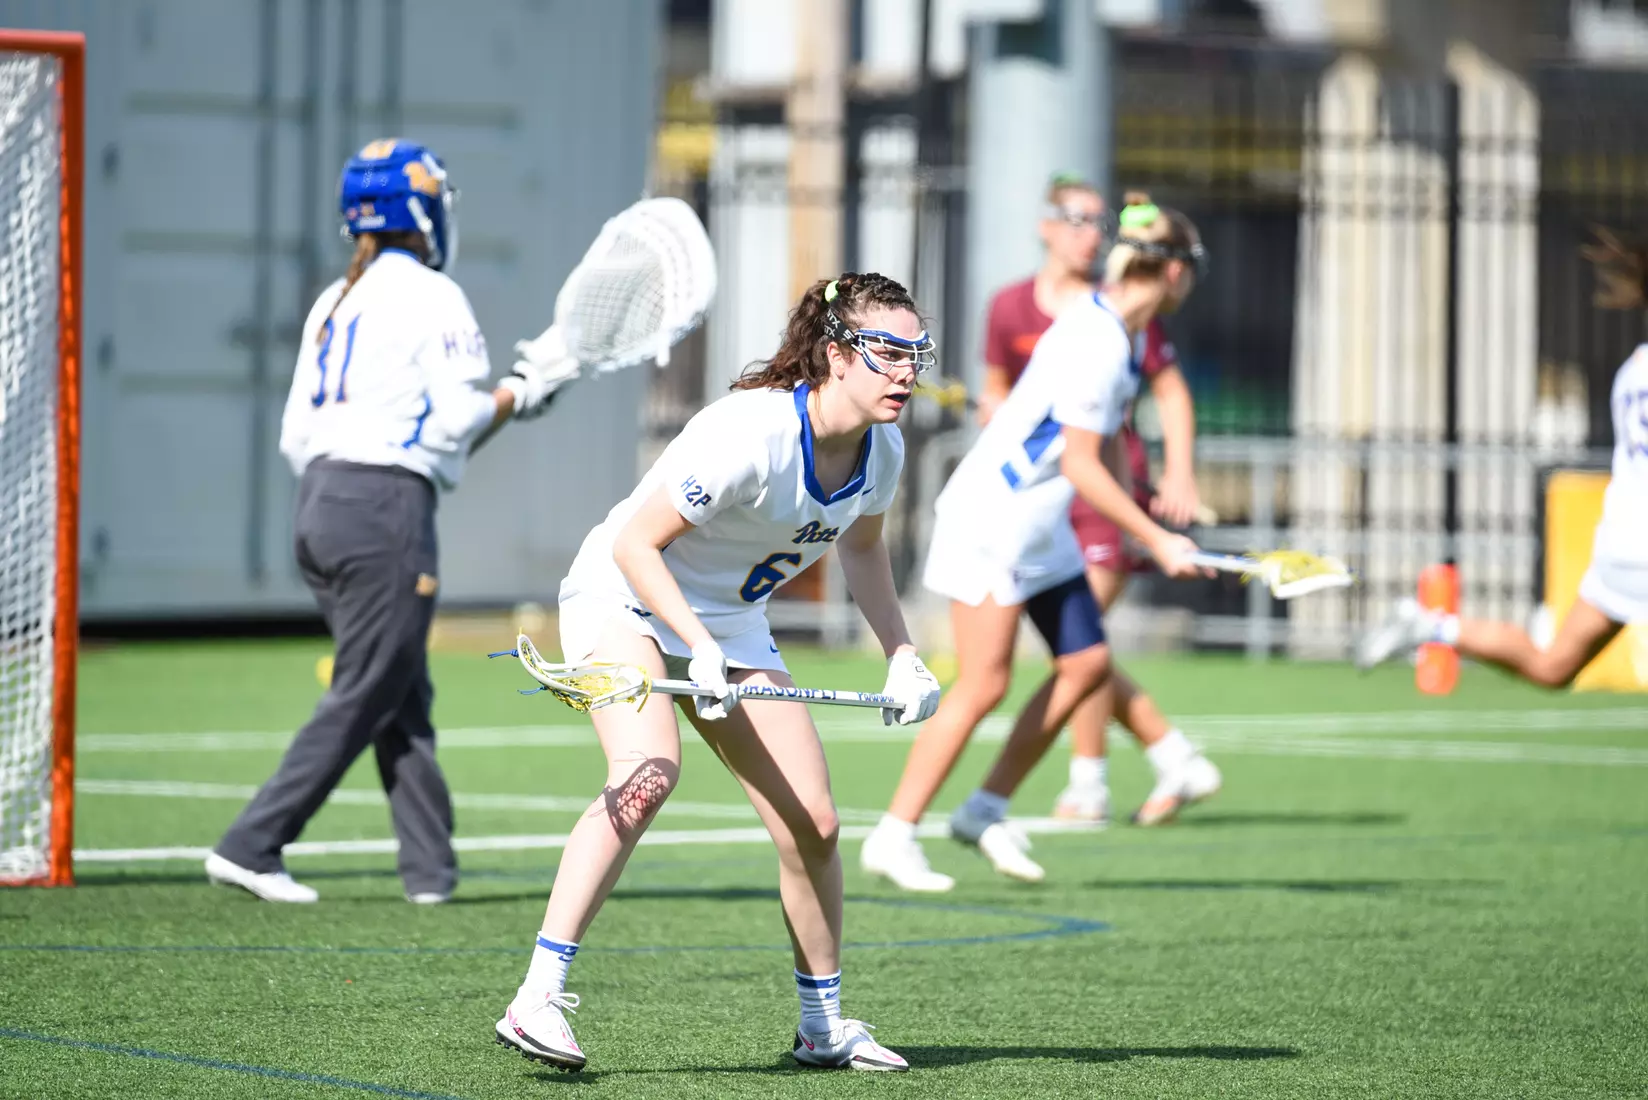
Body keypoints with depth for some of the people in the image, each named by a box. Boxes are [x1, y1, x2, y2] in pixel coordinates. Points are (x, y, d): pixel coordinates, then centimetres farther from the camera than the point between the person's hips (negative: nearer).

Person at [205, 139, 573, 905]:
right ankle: (250, 847, -9)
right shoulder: (431, 297, -5)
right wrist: (521, 394, 4)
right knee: (363, 697, -4)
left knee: (406, 700, 11)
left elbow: (296, 435, 15)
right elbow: (458, 419, -12)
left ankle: (430, 866, 9)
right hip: (387, 505, -8)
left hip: (319, 500, 8)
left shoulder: (333, 303, 16)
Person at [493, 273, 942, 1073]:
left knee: (812, 824, 0)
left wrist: (900, 654, 5)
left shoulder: (881, 450, -7)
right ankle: (537, 999, -35)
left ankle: (823, 1026, 20)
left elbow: (860, 545, 15)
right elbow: (637, 544, -25)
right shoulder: (749, 435, -30)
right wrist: (699, 650, -34)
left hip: (728, 622, 7)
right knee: (649, 772, -33)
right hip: (624, 597, -7)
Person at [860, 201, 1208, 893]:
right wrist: (1157, 541, -19)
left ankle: (986, 810, 13)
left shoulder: (1122, 334, 7)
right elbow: (1081, 466, -23)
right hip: (991, 517, -10)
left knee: (1087, 664, 5)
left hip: (1039, 526, 10)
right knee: (983, 685, -9)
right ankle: (893, 837, -2)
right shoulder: (1098, 343, -23)